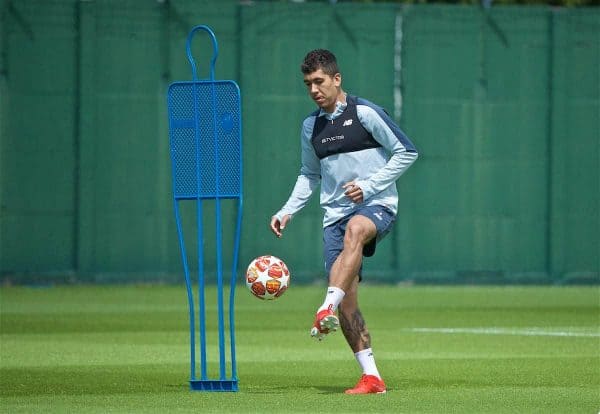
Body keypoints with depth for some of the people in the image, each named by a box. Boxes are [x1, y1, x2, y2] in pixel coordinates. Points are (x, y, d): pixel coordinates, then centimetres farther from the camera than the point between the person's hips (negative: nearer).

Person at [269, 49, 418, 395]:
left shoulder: (364, 113, -4)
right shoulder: (311, 126, 14)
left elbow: (407, 152, -4)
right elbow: (310, 174, 28)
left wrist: (369, 185, -11)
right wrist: (287, 211, 15)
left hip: (377, 206, -6)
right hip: (335, 215, 6)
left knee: (354, 230, -42)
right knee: (348, 301, -6)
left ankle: (328, 308, -54)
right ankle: (371, 377, -2)